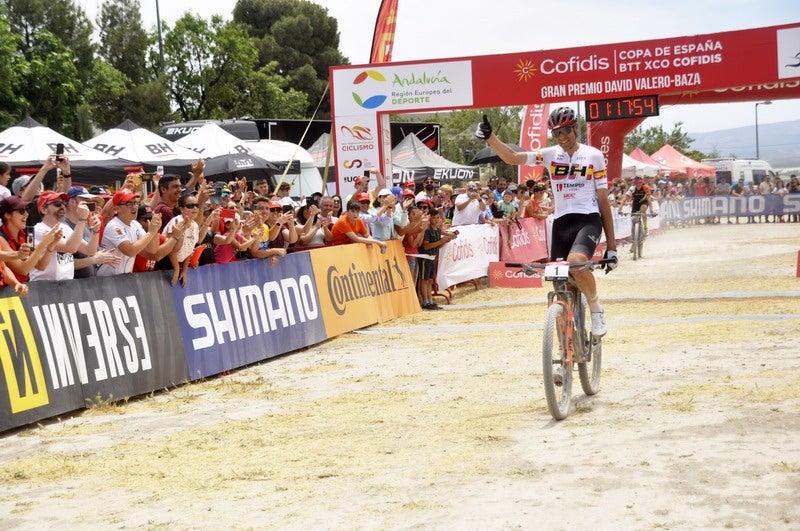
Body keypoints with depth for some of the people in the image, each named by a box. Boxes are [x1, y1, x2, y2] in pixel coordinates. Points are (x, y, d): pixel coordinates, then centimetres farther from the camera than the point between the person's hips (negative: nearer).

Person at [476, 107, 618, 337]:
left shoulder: (593, 155, 3)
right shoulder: (550, 154, 8)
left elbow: (603, 201, 4)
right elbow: (512, 158, -3)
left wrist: (611, 244, 1)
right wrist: (489, 137, -20)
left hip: (588, 220, -3)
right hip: (561, 222, 4)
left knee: (576, 261, -33)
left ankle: (596, 307, -8)